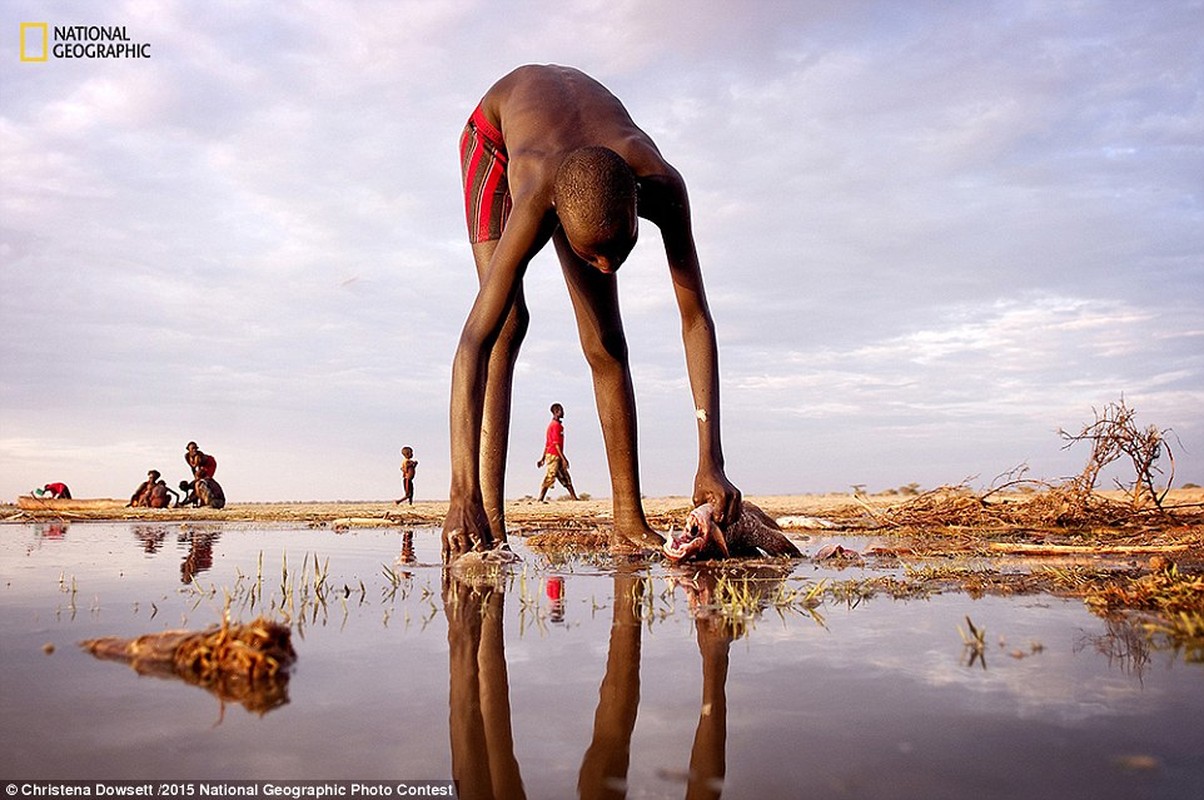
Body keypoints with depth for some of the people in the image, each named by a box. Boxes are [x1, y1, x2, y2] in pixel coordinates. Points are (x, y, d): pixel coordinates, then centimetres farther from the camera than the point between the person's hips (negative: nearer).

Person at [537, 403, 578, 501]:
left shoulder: (552, 424, 18)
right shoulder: (556, 425, -12)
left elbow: (547, 443, 19)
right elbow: (556, 443, -18)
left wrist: (543, 458, 20)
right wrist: (563, 458, -20)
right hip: (554, 456, -10)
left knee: (566, 479, 10)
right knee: (549, 479, -10)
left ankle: (574, 498, 13)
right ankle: (540, 500, -10)